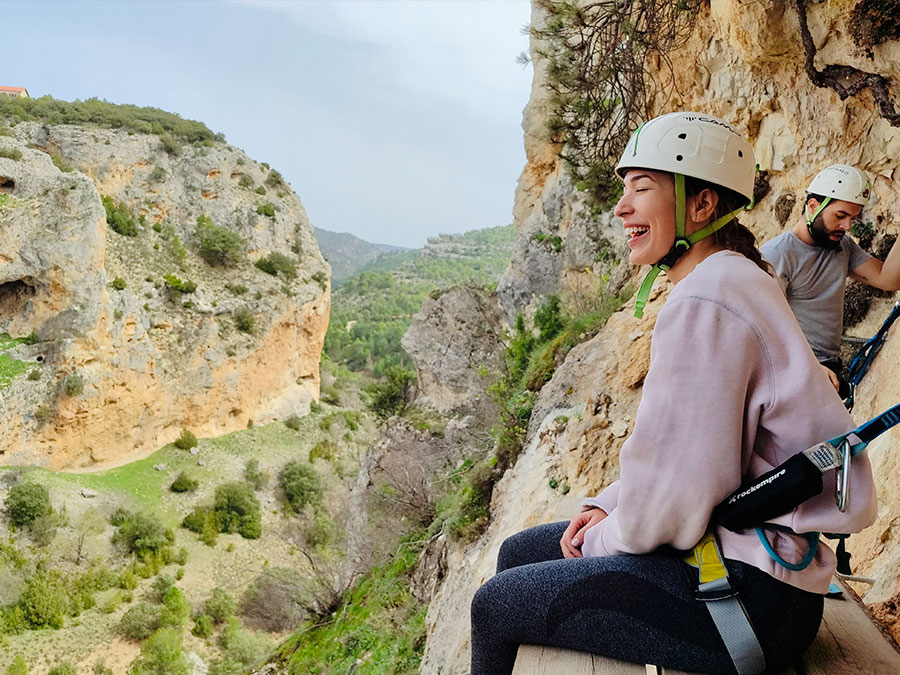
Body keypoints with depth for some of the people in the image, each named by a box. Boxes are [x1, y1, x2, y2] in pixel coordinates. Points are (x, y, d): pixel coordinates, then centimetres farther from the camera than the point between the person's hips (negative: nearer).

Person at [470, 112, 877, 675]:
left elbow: (674, 492, -23)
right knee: (518, 554, 16)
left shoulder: (705, 302, -24)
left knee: (496, 605, -1)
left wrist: (605, 539, -4)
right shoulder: (729, 281, 10)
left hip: (757, 591, -10)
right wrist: (607, 506, 8)